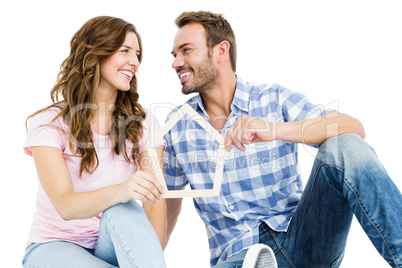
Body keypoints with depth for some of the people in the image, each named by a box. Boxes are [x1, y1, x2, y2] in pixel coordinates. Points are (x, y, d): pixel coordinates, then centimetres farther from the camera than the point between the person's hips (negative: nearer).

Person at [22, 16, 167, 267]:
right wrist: (118, 192, -43)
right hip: (55, 246, -3)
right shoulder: (49, 123, -8)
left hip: (114, 246, 4)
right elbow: (65, 205, -22)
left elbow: (156, 199, -8)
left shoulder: (143, 122, 3)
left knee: (124, 211, -30)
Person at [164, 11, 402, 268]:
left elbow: (354, 128, -16)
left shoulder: (274, 99, 0)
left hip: (299, 236, 1)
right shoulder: (178, 124, 8)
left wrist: (275, 130, -30)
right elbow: (170, 202, 21)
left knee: (342, 147, -26)